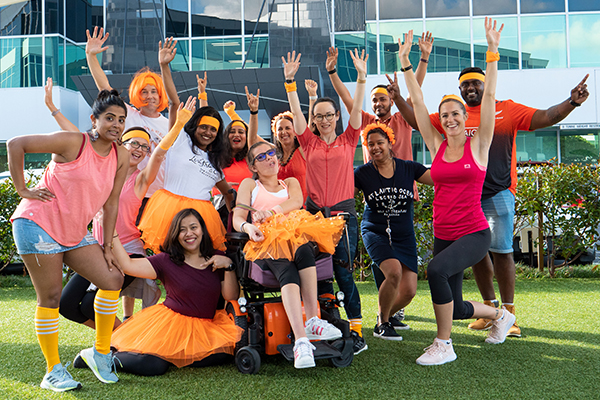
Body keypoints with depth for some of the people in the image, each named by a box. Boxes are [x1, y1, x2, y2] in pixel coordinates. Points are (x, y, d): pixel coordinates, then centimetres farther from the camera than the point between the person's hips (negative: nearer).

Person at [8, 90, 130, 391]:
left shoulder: (121, 156, 3)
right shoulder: (73, 143, -14)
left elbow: (111, 203, 7)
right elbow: (15, 144, -11)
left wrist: (107, 246, 5)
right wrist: (22, 190, -12)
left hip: (75, 232, 6)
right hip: (39, 223, -6)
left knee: (113, 279, -5)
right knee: (50, 297, -3)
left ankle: (100, 352, 12)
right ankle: (53, 372, 10)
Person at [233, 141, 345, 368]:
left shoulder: (291, 183, 30)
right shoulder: (249, 185, 24)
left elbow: (297, 202, 5)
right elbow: (237, 219, 10)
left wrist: (270, 212, -14)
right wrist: (248, 226, -16)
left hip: (296, 237, 2)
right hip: (267, 243, -2)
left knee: (303, 250, -38)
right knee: (287, 272, -36)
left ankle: (312, 320, -39)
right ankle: (301, 340, -50)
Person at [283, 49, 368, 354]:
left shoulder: (348, 141, 8)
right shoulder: (309, 143, 9)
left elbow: (357, 109, -1)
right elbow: (296, 112, 2)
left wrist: (361, 77, -9)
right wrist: (290, 81, -5)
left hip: (344, 213, -2)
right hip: (314, 212, 2)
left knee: (343, 272, -4)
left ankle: (356, 329, 3)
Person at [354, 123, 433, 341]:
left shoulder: (409, 168, -2)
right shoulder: (362, 173, -4)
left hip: (404, 236, 3)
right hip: (375, 232, -2)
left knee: (409, 291, -6)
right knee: (394, 272, -28)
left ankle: (387, 313, 30)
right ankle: (382, 323, -3)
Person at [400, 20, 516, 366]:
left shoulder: (478, 145, -1)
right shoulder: (437, 145, 7)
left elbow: (489, 96, -9)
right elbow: (418, 102, 4)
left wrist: (492, 52, -14)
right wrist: (406, 63, 1)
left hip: (475, 233, -5)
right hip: (443, 234, 5)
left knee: (437, 270, -32)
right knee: (454, 308, 11)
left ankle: (444, 344, -15)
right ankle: (500, 316, 43)